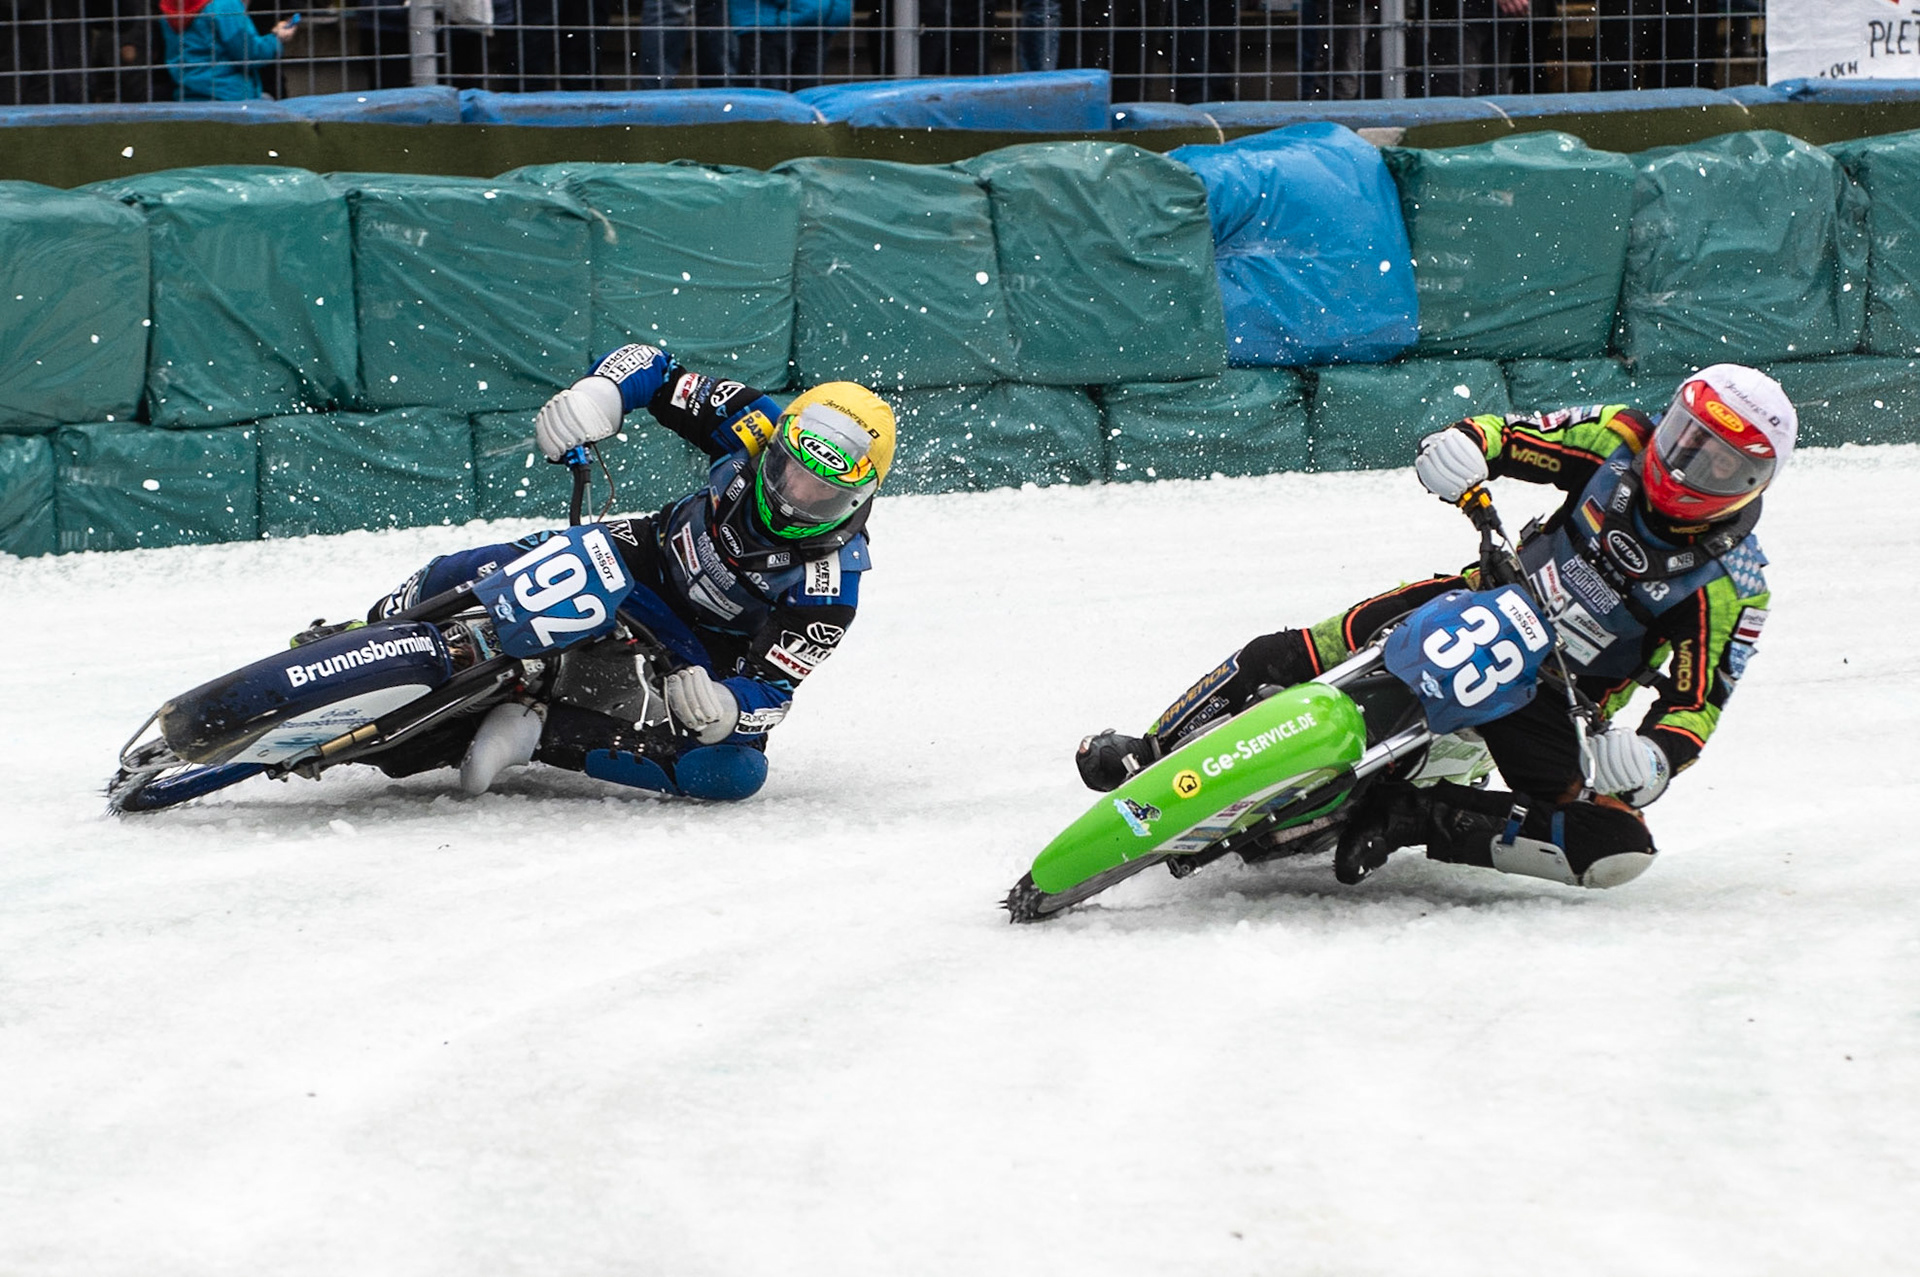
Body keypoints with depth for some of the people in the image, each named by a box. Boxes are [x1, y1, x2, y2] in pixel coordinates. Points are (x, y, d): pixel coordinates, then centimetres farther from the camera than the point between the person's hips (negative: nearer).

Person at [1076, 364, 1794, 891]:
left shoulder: (1729, 592, -16)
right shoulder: (1623, 442, -8)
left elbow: (1697, 707, -15)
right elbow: (1509, 435, -1)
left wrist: (1654, 759, -37)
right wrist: (1465, 445, -25)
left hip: (1544, 701, -2)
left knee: (1618, 851, -27)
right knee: (1281, 660, -12)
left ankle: (1410, 819, -20)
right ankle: (1145, 758, 10)